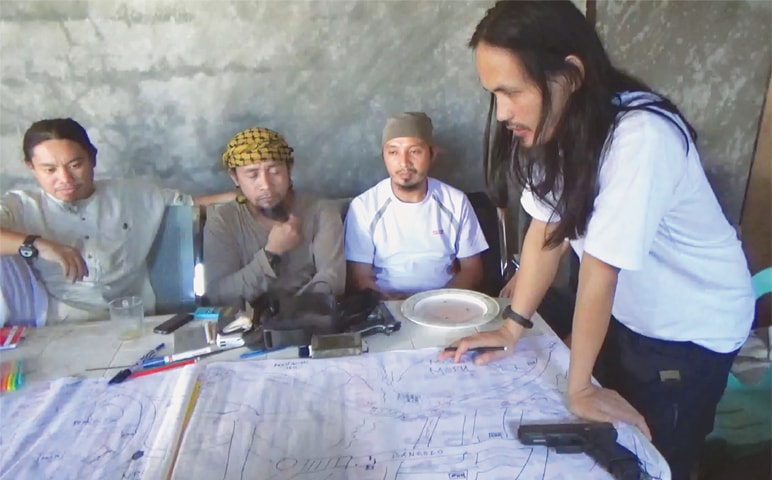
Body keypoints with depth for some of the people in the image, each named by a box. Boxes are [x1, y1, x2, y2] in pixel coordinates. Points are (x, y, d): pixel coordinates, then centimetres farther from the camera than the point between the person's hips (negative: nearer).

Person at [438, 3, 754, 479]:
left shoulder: (639, 137, -35)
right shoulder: (556, 123, -12)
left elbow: (598, 269, -30)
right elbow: (546, 228, -7)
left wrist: (579, 387, -20)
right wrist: (512, 327, -7)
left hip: (692, 328, -6)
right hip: (626, 314, 6)